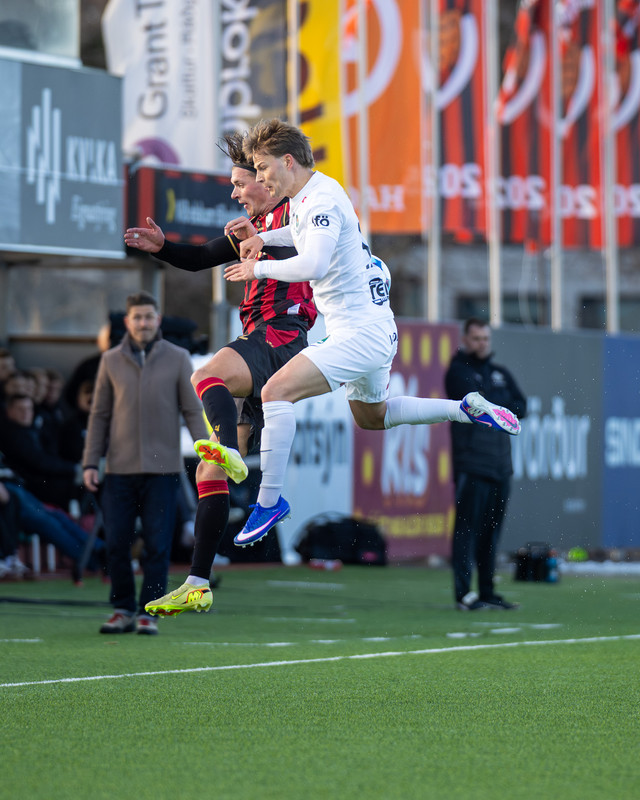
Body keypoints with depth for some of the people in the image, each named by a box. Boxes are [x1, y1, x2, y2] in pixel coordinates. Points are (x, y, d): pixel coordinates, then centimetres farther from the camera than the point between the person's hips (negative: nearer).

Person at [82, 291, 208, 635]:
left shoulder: (177, 359, 4)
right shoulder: (111, 361, 7)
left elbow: (192, 410, 4)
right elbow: (99, 414, 10)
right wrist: (90, 463, 3)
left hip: (162, 468, -1)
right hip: (120, 468, 1)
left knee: (157, 545, -3)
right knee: (116, 543, -1)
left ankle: (148, 613, 4)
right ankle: (123, 610, 12)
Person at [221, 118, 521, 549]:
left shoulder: (322, 200, -20)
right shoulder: (310, 194, 9)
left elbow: (313, 265, -36)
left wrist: (260, 267, -21)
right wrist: (263, 237, 15)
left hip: (362, 332, -11)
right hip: (372, 330, 11)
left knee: (277, 390, -22)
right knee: (372, 417, 30)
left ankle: (270, 499, -20)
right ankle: (469, 409, 30)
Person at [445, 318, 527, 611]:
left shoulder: (501, 374, 20)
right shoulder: (458, 371, 1)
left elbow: (521, 408, 9)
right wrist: (502, 401, 1)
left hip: (500, 464, 6)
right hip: (471, 463, -6)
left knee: (491, 530, 8)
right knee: (468, 528, -10)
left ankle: (487, 592, 12)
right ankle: (463, 592, -11)